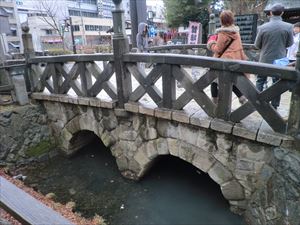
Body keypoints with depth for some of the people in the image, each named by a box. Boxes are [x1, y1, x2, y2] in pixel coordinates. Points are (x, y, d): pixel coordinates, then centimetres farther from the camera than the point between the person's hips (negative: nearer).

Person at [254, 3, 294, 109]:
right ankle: (274, 106, 17)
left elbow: (257, 45, -2)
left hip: (265, 60, 0)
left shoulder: (262, 27, -11)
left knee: (260, 82, 14)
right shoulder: (288, 27, -9)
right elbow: (290, 43, 3)